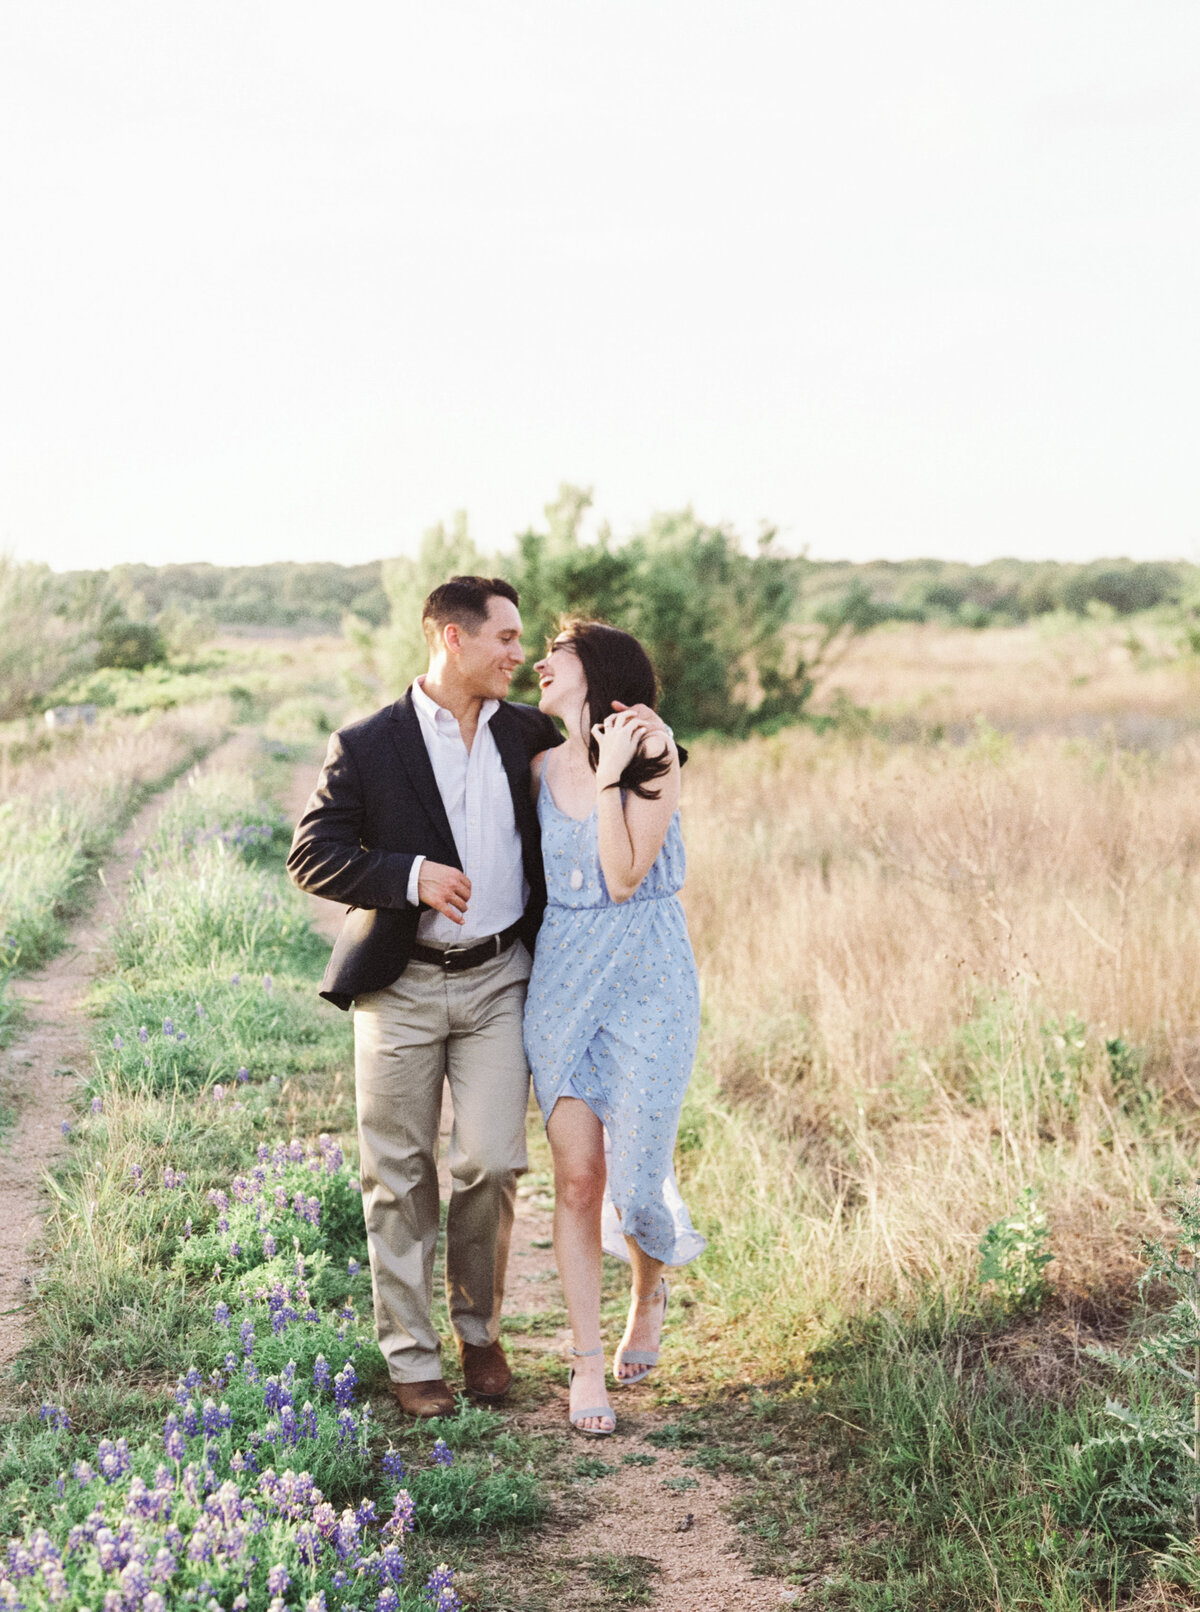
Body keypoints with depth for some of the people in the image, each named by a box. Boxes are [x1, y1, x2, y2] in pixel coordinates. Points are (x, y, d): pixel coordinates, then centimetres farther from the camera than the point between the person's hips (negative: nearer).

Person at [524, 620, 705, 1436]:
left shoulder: (652, 757, -9)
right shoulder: (541, 763, 5)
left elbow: (625, 877, -16)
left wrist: (610, 780, -20)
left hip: (646, 979, -3)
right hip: (562, 978, 3)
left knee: (633, 1170, -1)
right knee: (577, 1173, -1)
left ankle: (651, 1291, 33)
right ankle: (589, 1361, 11)